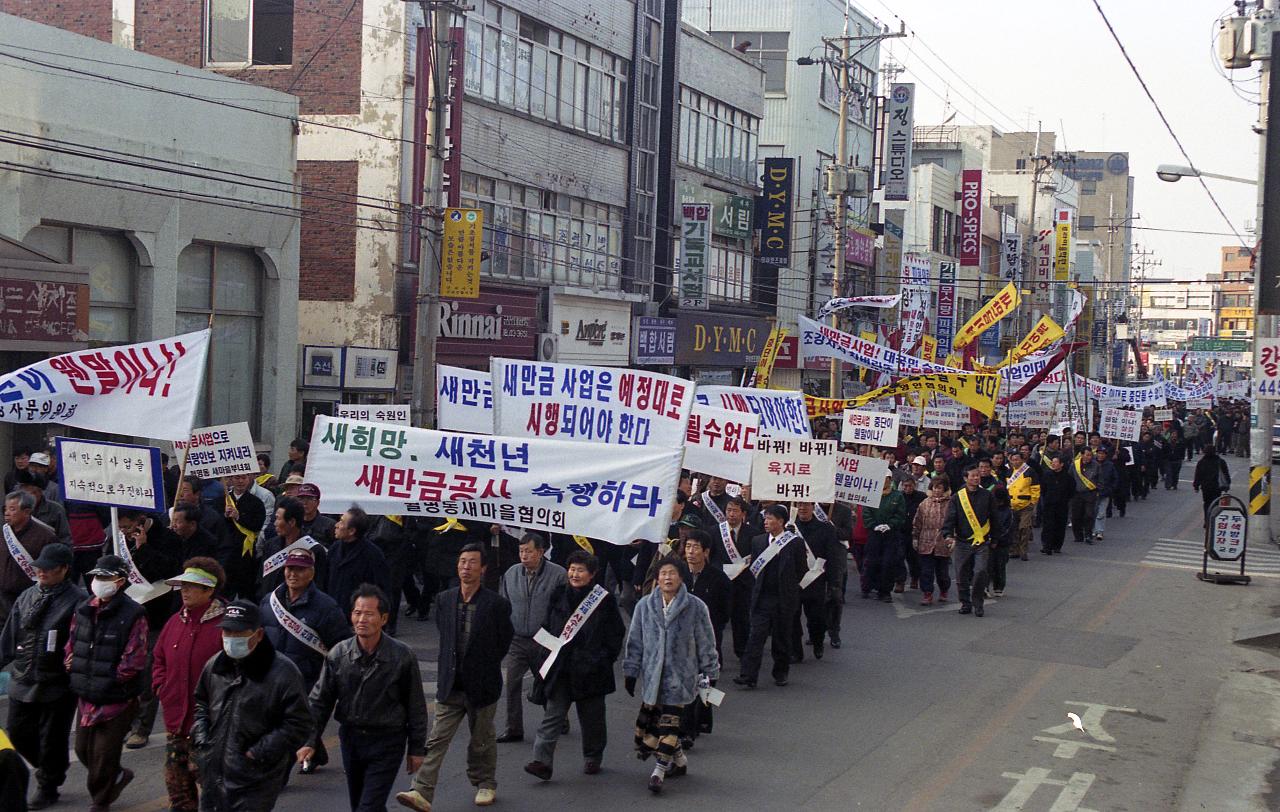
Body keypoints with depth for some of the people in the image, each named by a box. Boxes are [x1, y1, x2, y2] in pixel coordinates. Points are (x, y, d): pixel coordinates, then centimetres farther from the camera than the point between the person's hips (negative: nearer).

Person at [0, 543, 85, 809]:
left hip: (57, 685, -6)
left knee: (52, 738, 7)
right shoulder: (28, 596, 6)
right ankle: (51, 771, 37)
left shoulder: (77, 600, -14)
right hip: (23, 680, 6)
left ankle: (47, 788, 26)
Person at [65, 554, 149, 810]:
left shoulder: (132, 615, -15)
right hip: (86, 697, 7)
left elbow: (134, 662, -17)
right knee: (83, 750, 15)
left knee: (103, 754, 1)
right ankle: (118, 777, 41)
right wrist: (73, 667, -2)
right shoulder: (83, 610, 6)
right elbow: (70, 646, 16)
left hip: (118, 699, -7)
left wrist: (107, 681, -14)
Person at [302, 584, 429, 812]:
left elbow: (416, 707, -3)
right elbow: (319, 701, 1)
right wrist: (309, 742, -6)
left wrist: (416, 749, 0)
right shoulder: (338, 654, -6)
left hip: (387, 742, -4)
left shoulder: (403, 656, -12)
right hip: (350, 738, 4)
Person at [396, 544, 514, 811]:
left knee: (481, 741, 13)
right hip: (450, 686, 3)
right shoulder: (444, 600, 2)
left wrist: (484, 667, 8)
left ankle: (485, 784, 32)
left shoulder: (496, 604, -10)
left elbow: (504, 641, 2)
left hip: (481, 686, -3)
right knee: (436, 740, -4)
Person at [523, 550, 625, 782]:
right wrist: (549, 651, 6)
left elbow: (616, 634, 0)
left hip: (590, 669, -2)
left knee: (592, 717, 11)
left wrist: (604, 659, -7)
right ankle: (542, 761, -13)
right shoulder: (559, 596, 7)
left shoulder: (604, 600, -4)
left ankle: (592, 759, 29)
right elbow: (546, 627, 16)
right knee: (553, 715, -6)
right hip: (559, 668, 2)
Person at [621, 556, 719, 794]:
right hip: (652, 675, 4)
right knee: (645, 725, 5)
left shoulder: (695, 607, -6)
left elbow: (706, 643, 1)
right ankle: (678, 759, 25)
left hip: (679, 675, -3)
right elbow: (635, 642, 8)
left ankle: (660, 770, -1)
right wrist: (630, 672, 8)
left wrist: (710, 674, 4)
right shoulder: (644, 605, 1)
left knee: (668, 723, -9)